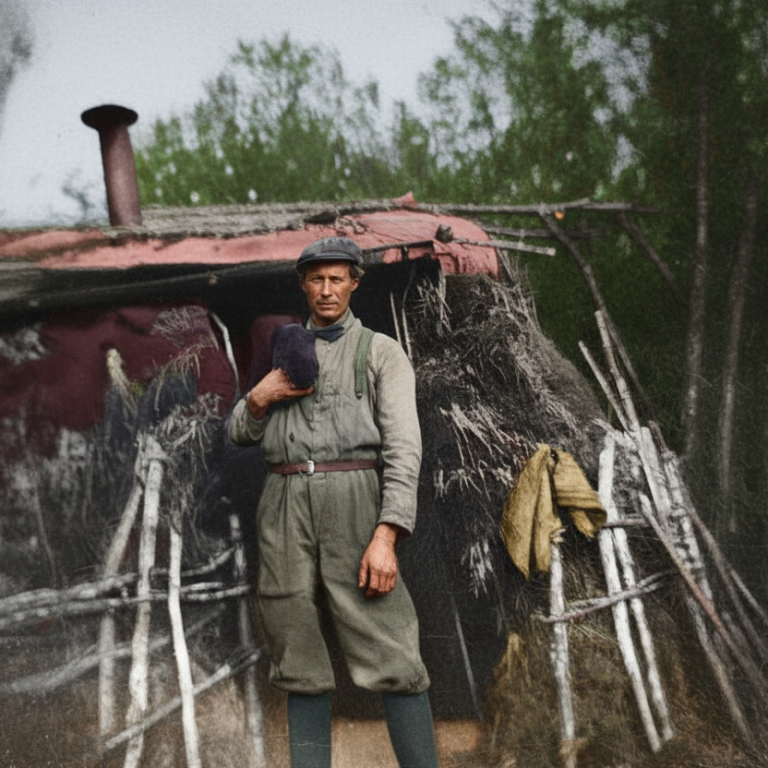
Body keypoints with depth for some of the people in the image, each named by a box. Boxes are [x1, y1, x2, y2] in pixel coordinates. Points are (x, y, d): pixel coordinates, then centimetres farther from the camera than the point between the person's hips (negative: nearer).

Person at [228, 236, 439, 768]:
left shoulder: (381, 351, 8)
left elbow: (404, 447, -4)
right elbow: (242, 434, 23)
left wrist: (386, 537, -17)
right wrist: (259, 398, -1)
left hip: (353, 503, -4)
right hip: (285, 510, 4)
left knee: (391, 657, -7)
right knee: (301, 663, 6)